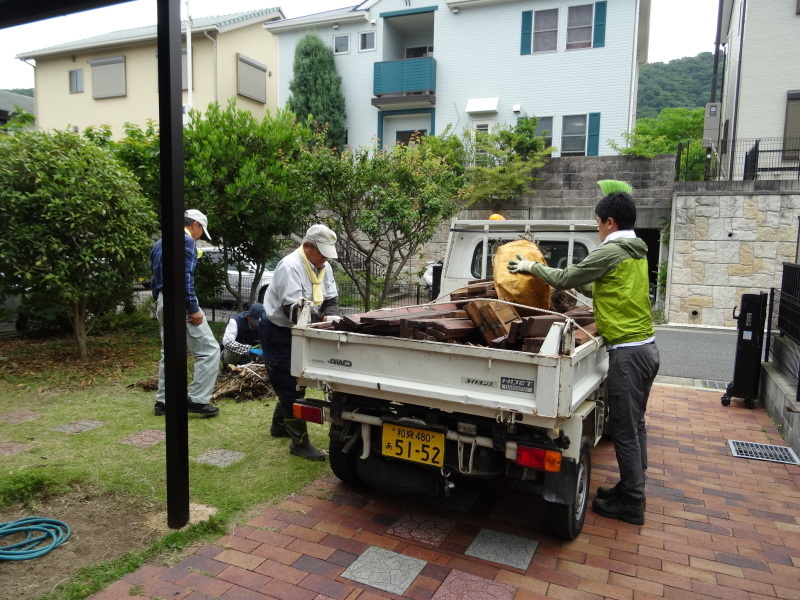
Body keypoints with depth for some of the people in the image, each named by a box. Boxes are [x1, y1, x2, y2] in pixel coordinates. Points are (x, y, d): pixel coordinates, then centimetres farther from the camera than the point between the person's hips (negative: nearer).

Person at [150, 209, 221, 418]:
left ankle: (163, 401, 19)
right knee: (208, 350, -6)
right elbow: (185, 276, -19)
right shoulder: (186, 240, -8)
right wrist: (193, 308, -20)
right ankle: (198, 400, -8)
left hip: (162, 302, 10)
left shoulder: (160, 243, 21)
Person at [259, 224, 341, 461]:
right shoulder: (290, 267, -25)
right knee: (290, 385, -6)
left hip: (297, 333, 9)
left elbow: (331, 299, 1)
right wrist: (323, 320, -37)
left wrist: (331, 315, -20)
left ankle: (279, 425, 41)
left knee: (295, 381, 19)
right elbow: (293, 309, -32)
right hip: (278, 333, -9)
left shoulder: (323, 267, 2)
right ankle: (300, 442, 2)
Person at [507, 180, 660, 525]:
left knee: (624, 429, 0)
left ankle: (631, 504, 11)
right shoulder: (636, 252, 15)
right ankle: (632, 488, 31)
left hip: (628, 351, -10)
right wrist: (573, 284, 29)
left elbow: (565, 279, -8)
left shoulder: (611, 251, -14)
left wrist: (531, 266, 5)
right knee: (634, 424, 18)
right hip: (645, 346, 10)